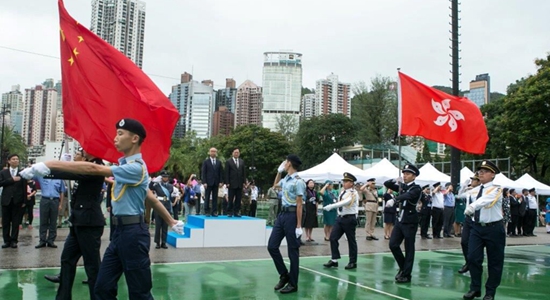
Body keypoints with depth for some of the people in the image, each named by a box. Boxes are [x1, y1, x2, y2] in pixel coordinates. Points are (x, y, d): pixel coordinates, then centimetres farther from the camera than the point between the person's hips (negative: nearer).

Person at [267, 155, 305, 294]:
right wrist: (279, 171, 19)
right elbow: (275, 185, 33)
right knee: (272, 246, 8)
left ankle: (293, 284, 13)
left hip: (291, 215, -9)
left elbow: (299, 205, -15)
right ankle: (284, 275, 23)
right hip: (282, 214, 9)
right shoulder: (285, 179, 11)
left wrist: (299, 226, -17)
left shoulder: (298, 182, -14)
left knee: (293, 251, 2)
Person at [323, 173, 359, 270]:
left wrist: (331, 206, -39)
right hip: (340, 218, 8)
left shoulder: (353, 193, -14)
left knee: (351, 240, 3)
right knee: (333, 238, 2)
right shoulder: (342, 192, 10)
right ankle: (334, 260, 9)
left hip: (349, 219, -8)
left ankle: (353, 262, 14)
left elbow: (345, 202, -30)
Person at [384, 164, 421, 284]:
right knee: (393, 244, 2)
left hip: (410, 222, -6)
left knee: (409, 249, 1)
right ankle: (403, 267, 22)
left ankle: (406, 275, 11)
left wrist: (394, 200, -42)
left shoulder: (416, 188, -9)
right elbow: (386, 183, 13)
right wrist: (396, 181, -2)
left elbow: (407, 196, -29)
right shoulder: (402, 186, 11)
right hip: (400, 220, 6)